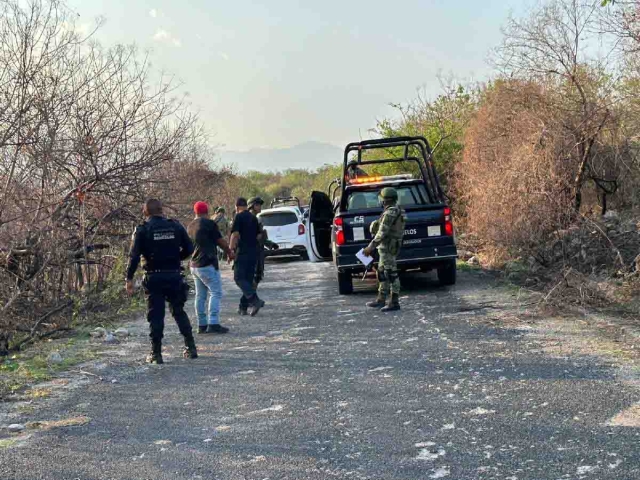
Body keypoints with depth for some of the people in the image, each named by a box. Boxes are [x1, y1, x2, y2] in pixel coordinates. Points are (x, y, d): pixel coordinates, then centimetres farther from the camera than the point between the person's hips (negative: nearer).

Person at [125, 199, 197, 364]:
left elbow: (135, 256, -10)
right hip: (174, 275, 3)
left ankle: (156, 353, 4)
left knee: (156, 315, 4)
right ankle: (191, 348, 17)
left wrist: (129, 278, -4)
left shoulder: (142, 230, -4)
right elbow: (189, 249, 4)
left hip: (154, 277, -2)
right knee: (179, 311, 16)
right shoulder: (175, 226, 3)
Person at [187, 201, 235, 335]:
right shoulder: (209, 224, -10)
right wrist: (229, 252, 13)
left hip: (194, 266, 8)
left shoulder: (190, 226, 13)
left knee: (200, 295, 10)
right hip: (208, 264, -8)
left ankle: (202, 325, 10)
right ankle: (213, 323, -15)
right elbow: (221, 242, -5)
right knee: (216, 293, -6)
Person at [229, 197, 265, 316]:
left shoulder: (239, 217, -6)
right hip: (254, 252, 7)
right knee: (248, 279, 11)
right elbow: (258, 235, 17)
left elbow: (235, 234, -14)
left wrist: (231, 250, -12)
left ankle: (255, 300, -23)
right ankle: (243, 307, 12)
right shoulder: (253, 218, 15)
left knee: (239, 278, -6)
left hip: (242, 252, -7)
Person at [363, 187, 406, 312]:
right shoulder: (397, 210, 15)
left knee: (391, 274, -7)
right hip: (388, 247, 11)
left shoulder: (390, 212, -17)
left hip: (387, 247, -11)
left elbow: (382, 232, -22)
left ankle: (394, 302, -5)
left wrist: (371, 247, -19)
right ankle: (381, 300, 23)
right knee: (382, 273, 16)